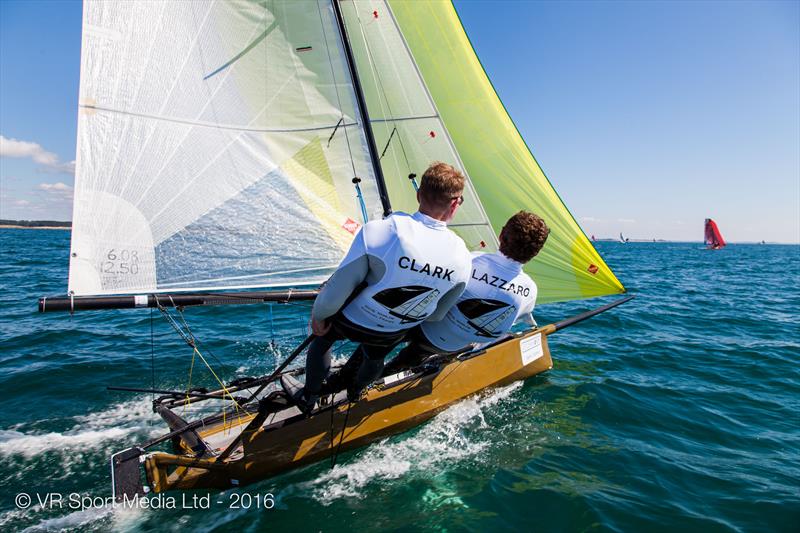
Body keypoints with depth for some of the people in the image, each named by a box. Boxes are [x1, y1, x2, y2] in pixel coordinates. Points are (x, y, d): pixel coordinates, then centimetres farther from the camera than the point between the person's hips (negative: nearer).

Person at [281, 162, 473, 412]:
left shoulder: (379, 231, -34)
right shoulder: (463, 259, -21)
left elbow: (338, 290, -25)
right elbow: (437, 314, -5)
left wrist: (319, 315, -4)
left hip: (351, 320, -3)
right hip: (393, 335, 3)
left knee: (322, 337, 31)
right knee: (375, 358, 37)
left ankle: (308, 397, 48)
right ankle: (355, 390, 65)